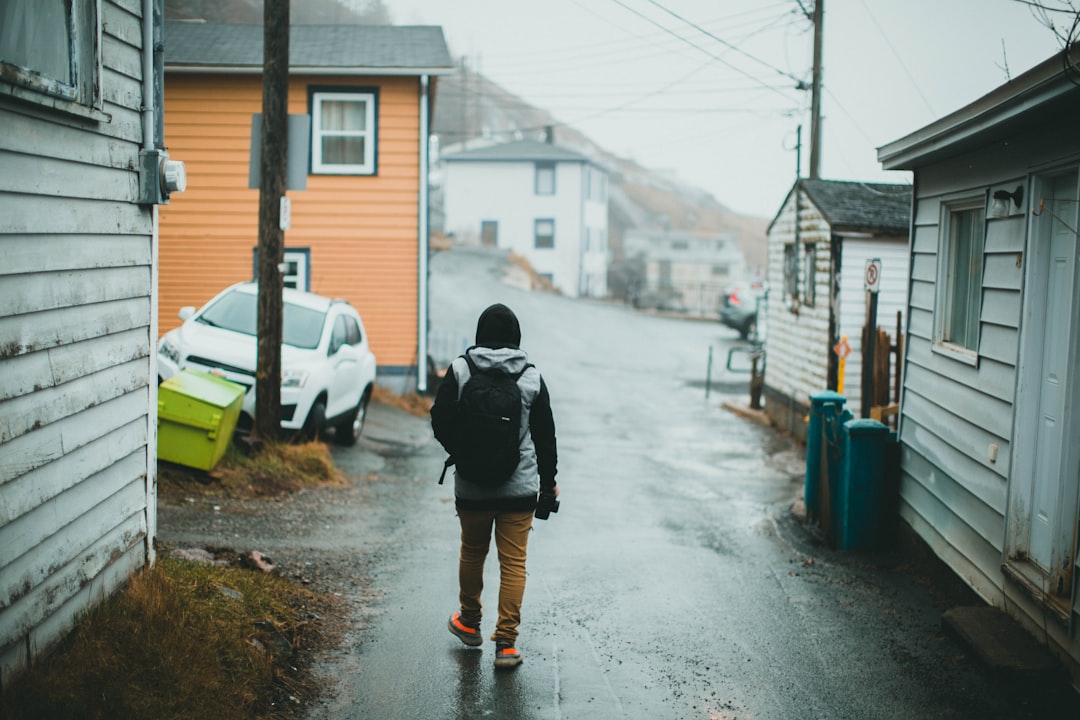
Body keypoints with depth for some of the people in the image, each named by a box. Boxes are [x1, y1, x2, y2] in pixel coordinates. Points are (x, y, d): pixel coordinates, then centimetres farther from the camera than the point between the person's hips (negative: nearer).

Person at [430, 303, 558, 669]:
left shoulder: (459, 370, -5)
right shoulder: (532, 378, -3)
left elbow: (440, 420, -5)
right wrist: (548, 482, 12)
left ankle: (469, 623, 37)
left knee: (472, 553, 20)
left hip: (471, 487, 1)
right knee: (513, 563, 3)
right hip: (520, 488, -1)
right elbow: (545, 435, 1)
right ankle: (505, 643, 2)